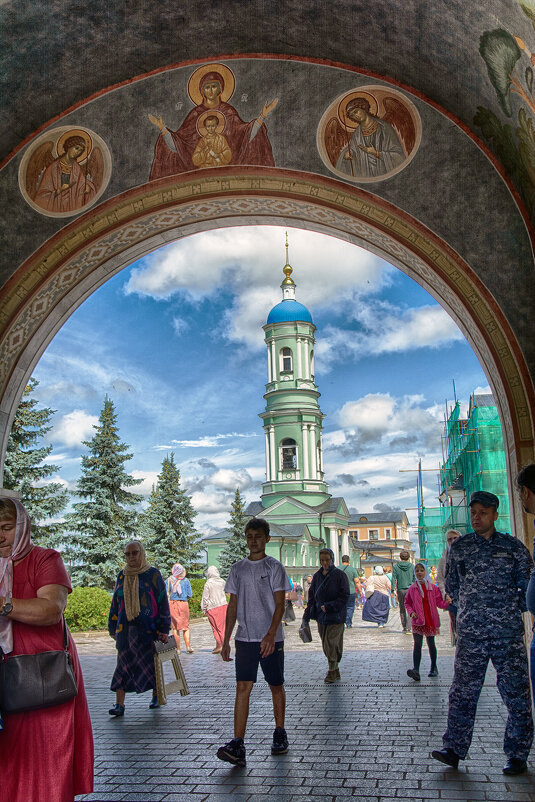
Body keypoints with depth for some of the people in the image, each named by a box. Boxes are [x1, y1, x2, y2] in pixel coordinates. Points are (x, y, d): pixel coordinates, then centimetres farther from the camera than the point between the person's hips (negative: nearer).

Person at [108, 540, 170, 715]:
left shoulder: (153, 574, -2)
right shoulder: (122, 575, 10)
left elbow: (162, 602, -2)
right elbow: (115, 603, 17)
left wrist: (164, 630, -5)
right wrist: (113, 627, 15)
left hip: (148, 627, -3)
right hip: (126, 627, 3)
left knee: (151, 662, 5)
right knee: (124, 662, -2)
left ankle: (156, 696, 24)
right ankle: (119, 704, -1)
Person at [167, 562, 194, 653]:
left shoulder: (169, 581, -1)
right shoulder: (186, 581, 0)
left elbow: (166, 594, -3)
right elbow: (189, 595, 2)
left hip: (172, 604, 0)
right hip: (183, 604, 0)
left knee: (175, 627, 9)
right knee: (186, 627, 11)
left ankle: (178, 648, 9)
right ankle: (188, 646, 0)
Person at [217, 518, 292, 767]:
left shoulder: (274, 567, -3)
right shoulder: (237, 569, 9)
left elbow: (279, 604, -8)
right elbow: (233, 605, 12)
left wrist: (271, 635, -20)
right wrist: (226, 640, 8)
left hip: (271, 639, -2)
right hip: (244, 638, 2)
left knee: (276, 687, 10)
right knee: (242, 687, -7)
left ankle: (280, 734, 28)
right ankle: (237, 746, -8)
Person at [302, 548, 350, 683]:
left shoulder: (339, 575, -8)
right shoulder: (317, 576, 7)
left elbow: (345, 596, -11)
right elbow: (311, 596, 10)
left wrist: (329, 607, -18)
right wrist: (307, 615, 4)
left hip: (335, 616, -5)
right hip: (320, 616, 5)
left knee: (331, 644, -4)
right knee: (326, 645, 11)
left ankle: (332, 672, 13)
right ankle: (335, 672, 25)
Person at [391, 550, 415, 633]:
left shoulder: (396, 566, -1)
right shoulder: (412, 566, -1)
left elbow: (394, 579, -3)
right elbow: (415, 579, 2)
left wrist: (393, 590, 0)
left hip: (400, 590, 1)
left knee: (402, 610, 14)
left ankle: (404, 627, 19)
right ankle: (408, 628, -11)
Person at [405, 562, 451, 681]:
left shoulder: (433, 587, 1)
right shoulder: (412, 588, 2)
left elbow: (439, 602, 0)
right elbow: (407, 603, 11)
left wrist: (446, 602, -20)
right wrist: (411, 612, -5)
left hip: (431, 620, 0)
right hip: (418, 621, 0)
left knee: (431, 644, 13)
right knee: (417, 644, -10)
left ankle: (433, 668, 30)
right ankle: (416, 670, -19)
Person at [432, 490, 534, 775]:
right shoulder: (459, 547, 6)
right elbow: (452, 585, 15)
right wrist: (470, 609, 10)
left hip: (508, 634, -1)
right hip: (470, 633, 1)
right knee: (462, 693, 5)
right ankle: (453, 750, 13)